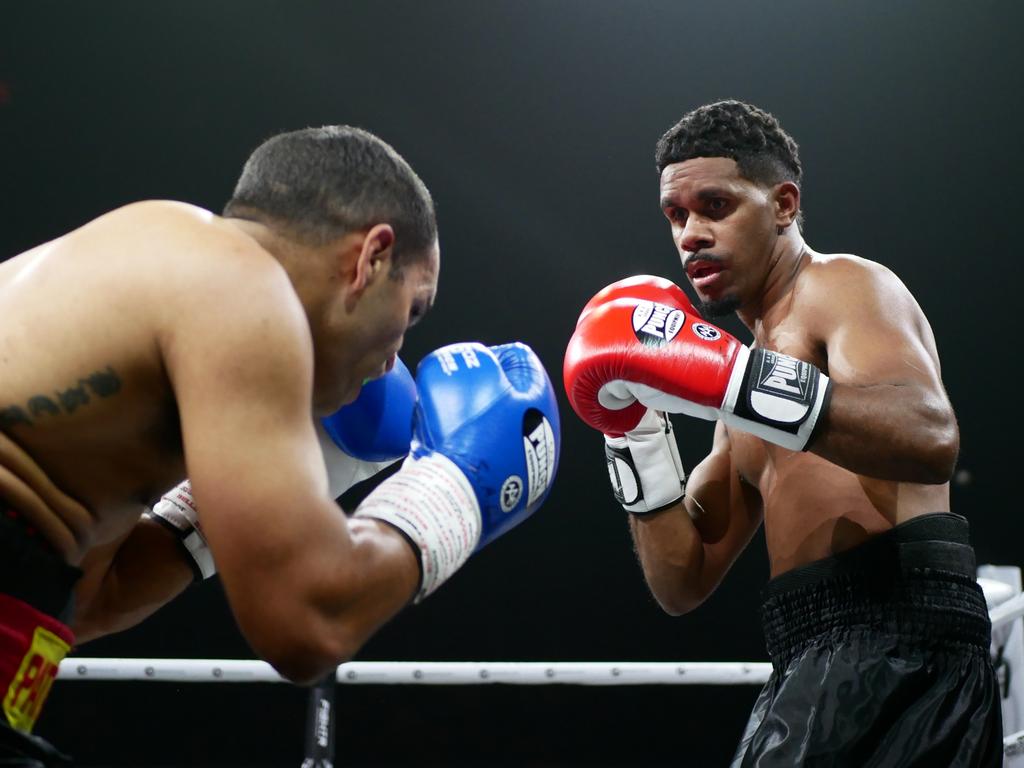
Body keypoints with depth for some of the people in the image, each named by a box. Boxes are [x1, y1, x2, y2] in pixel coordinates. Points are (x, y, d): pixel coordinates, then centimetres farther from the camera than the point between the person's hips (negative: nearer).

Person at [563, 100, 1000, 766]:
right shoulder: (763, 350, 25)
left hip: (895, 642, -9)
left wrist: (719, 374, -25)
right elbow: (684, 584, 20)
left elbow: (929, 438, -24)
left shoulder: (842, 286, 0)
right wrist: (636, 432, 8)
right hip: (816, 661, 9)